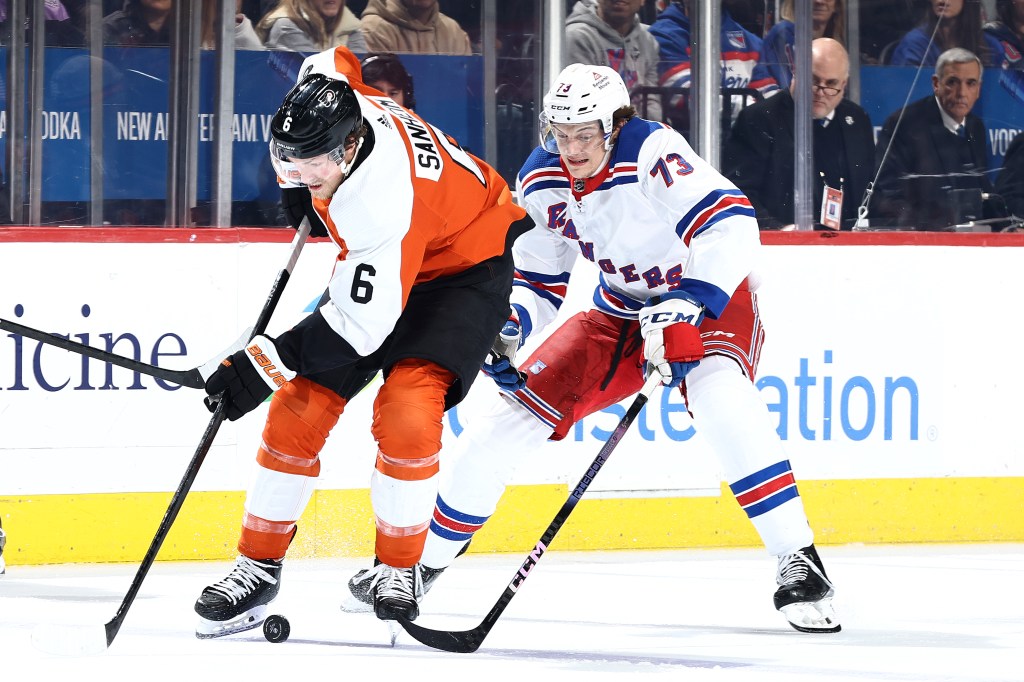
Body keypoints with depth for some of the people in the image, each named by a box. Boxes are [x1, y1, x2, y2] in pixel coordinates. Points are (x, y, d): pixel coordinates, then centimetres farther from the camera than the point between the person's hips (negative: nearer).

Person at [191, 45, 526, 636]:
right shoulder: (328, 87, -19)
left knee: (406, 409, -27)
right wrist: (300, 189, 10)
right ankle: (260, 566, 5)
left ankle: (400, 569, -9)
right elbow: (335, 58, 9)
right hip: (376, 263, 8)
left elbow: (361, 325, -34)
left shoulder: (383, 204, -39)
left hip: (467, 264, -8)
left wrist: (264, 365, -30)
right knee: (301, 405, -3)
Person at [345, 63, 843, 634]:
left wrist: (687, 305, -47)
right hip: (623, 309, 6)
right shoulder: (541, 182, -8)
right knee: (510, 413, -2)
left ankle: (800, 566, -32)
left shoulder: (651, 151, -28)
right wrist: (508, 327, -16)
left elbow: (729, 223, -40)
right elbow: (537, 281, 4)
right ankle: (425, 559, 16)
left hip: (712, 296, -6)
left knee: (720, 398, -37)